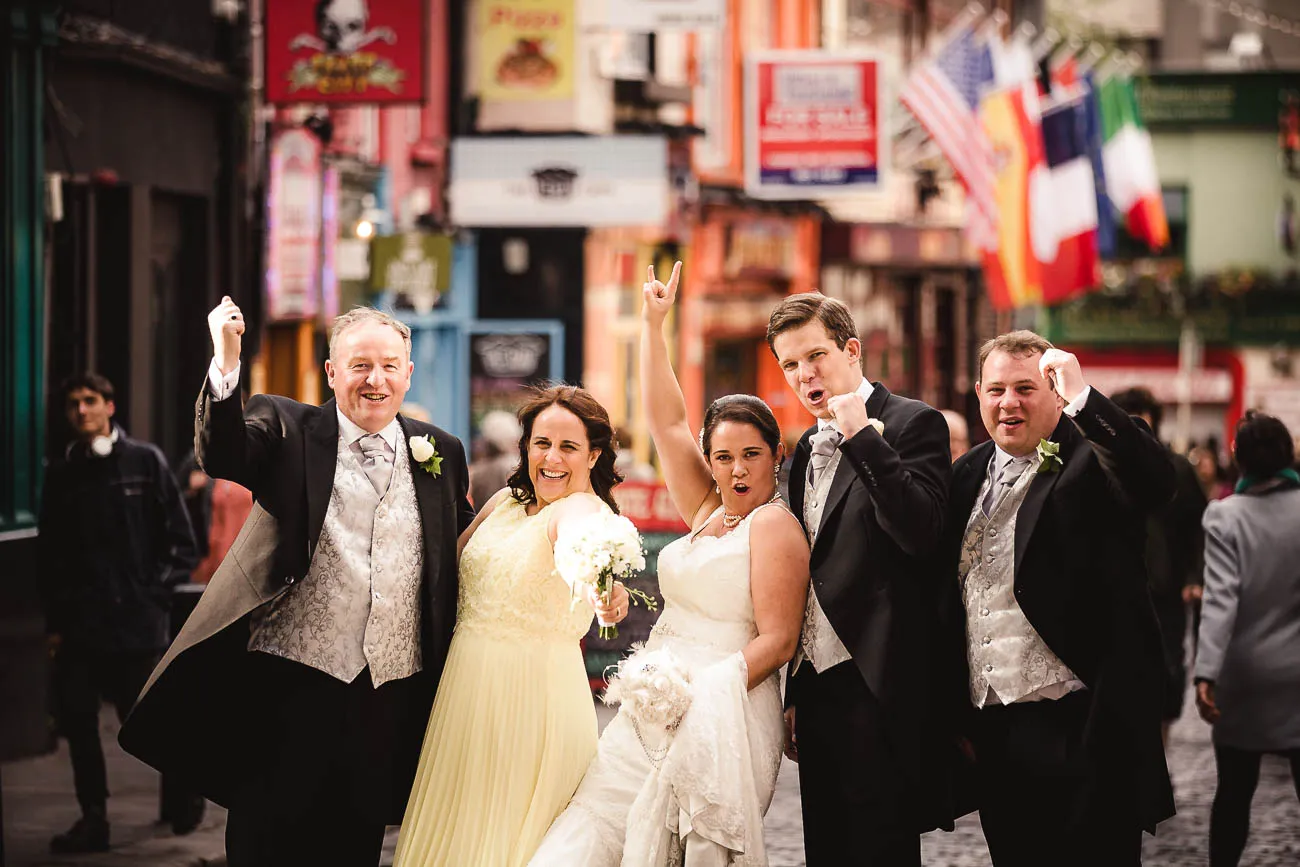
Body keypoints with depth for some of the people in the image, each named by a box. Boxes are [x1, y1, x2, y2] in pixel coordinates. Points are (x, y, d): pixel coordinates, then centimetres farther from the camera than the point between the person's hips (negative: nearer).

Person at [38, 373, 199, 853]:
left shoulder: (145, 462, 2)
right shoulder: (61, 475, 9)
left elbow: (180, 539, 3)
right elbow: (50, 555, 11)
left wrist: (157, 590, -6)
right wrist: (54, 622, 6)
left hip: (139, 621, -3)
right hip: (79, 626, 3)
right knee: (76, 719, -1)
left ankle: (181, 794, 28)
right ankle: (93, 818, 9)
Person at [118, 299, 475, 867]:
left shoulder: (441, 453, 10)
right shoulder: (288, 430, 0)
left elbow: (461, 553, 21)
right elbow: (221, 455, -21)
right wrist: (226, 362, -34)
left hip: (392, 693, 3)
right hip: (292, 681, -3)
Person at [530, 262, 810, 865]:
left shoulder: (773, 525, -7)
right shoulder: (707, 514, 15)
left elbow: (777, 640, -13)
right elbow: (665, 421, 17)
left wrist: (701, 695, -21)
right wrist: (653, 324, 15)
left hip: (719, 717, -8)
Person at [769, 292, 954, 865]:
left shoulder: (912, 424, -6)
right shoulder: (810, 447, 17)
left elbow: (920, 533, -21)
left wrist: (862, 436, -21)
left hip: (878, 688, -8)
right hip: (817, 684, 8)